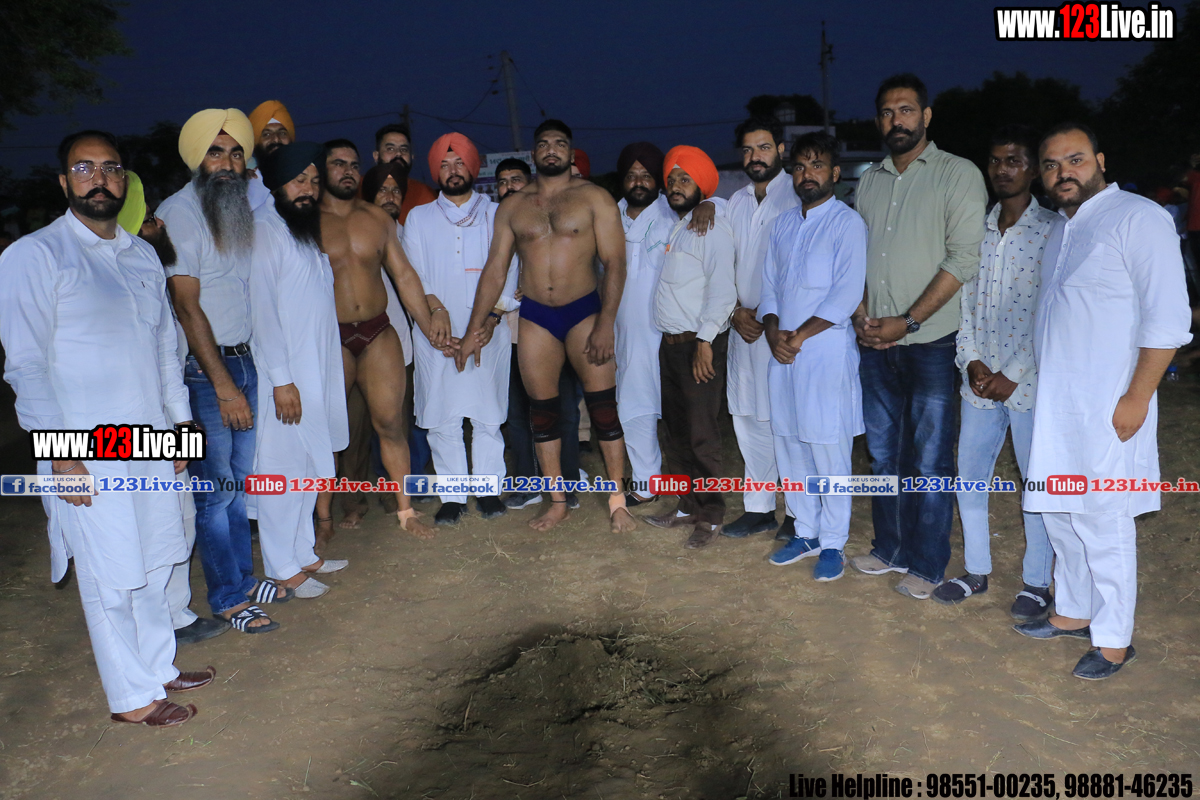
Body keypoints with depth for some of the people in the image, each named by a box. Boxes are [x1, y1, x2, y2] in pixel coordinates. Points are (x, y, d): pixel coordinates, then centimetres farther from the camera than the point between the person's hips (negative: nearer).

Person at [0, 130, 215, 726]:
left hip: (149, 440, 6)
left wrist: (181, 418, 16)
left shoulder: (143, 255, 13)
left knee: (153, 562, 15)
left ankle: (159, 666, 32)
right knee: (110, 575, 2)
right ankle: (131, 696, 17)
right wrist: (60, 454, -14)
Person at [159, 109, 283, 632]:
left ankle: (243, 578, 28)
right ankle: (227, 598, 13)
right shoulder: (178, 213, -10)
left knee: (239, 481, 14)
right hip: (201, 370, -7)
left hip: (243, 360, 7)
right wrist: (223, 384, -17)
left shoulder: (241, 209, 12)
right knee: (216, 488, 0)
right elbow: (187, 306, -15)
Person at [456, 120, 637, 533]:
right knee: (541, 410, 5)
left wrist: (605, 324, -15)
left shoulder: (593, 197, 1)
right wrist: (474, 329, 6)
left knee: (603, 406, -5)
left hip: (584, 311, -3)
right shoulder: (512, 207, 10)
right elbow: (495, 269, 10)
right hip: (535, 317, 3)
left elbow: (614, 263, -5)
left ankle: (618, 502, 5)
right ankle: (557, 502, 17)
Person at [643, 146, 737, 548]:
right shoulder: (674, 228, 19)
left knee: (702, 435, -6)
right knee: (677, 430, 12)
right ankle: (687, 507, 23)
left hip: (700, 344, -8)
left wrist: (705, 339, -21)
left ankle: (710, 517, 5)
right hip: (670, 342, 8)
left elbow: (723, 288, -16)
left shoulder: (713, 226, -7)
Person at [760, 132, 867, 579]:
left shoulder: (847, 223, -4)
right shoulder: (783, 224, 15)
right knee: (790, 447, 11)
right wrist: (772, 331, -4)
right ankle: (806, 533, 25)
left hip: (827, 353, -6)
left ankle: (833, 544, 11)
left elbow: (847, 294, -12)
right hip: (782, 353, 6)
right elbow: (769, 286, 14)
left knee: (828, 451, -2)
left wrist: (800, 336, -13)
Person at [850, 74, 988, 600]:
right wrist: (860, 314, -2)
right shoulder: (870, 181, 14)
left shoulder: (958, 175, -3)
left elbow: (964, 260, -11)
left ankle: (927, 565, 15)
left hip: (931, 343, -5)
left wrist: (906, 321, -15)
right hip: (875, 342, 5)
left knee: (930, 461, 1)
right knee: (883, 453, 13)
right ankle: (890, 548, 28)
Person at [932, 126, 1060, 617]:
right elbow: (965, 301, 9)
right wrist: (971, 360, -3)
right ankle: (976, 572, 28)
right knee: (968, 478, 11)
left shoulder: (1054, 231, -7)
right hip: (979, 379, 5)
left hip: (1029, 383, -5)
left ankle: (1037, 584, 22)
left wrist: (1013, 376, -14)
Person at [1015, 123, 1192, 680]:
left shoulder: (1138, 218, -10)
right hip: (1056, 404, 8)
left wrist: (1137, 398, -18)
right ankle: (1073, 613, 33)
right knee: (1060, 514, 16)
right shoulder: (1062, 231, 15)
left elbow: (1168, 318, -15)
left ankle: (1114, 640, 15)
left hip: (1107, 409, -8)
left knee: (1102, 522, 0)